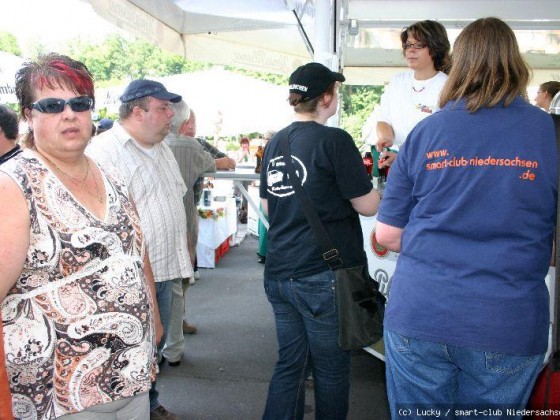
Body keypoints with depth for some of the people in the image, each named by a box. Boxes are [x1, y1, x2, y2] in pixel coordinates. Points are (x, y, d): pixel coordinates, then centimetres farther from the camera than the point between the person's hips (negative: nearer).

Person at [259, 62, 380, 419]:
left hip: (279, 273, 6)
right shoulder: (334, 140, -13)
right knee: (332, 372, 11)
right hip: (325, 277, -6)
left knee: (290, 365, 17)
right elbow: (367, 206, -10)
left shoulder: (275, 143, 8)